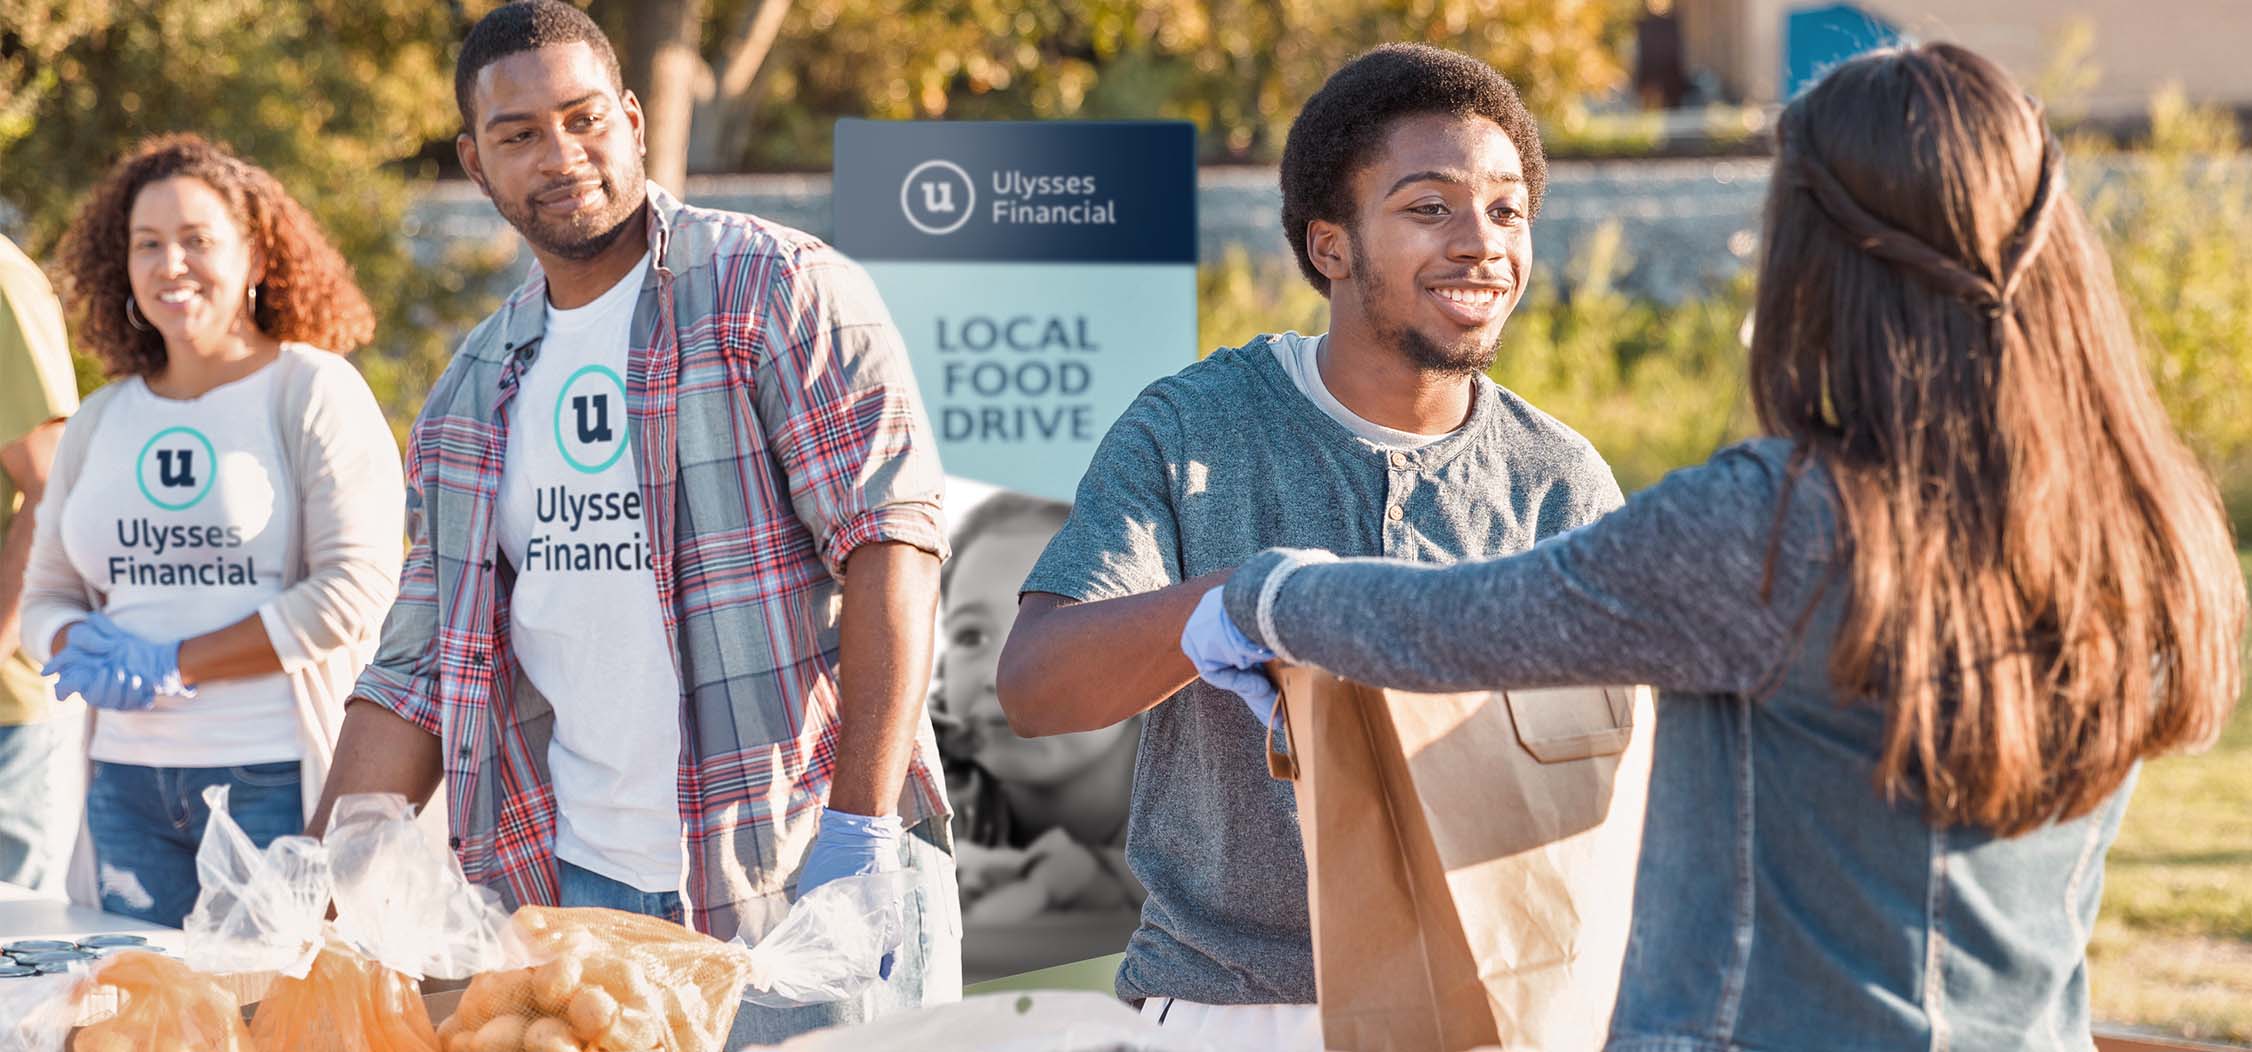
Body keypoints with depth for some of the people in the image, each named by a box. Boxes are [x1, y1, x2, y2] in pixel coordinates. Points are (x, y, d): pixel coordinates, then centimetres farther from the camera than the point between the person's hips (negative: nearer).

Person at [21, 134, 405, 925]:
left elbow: (356, 588, -11)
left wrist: (172, 665, -13)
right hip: (128, 780, 5)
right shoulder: (100, 421, 16)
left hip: (280, 778, -5)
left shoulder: (314, 392, -1)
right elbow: (47, 595, 19)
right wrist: (90, 653, -7)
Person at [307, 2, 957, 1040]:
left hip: (802, 878, -4)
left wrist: (862, 829, -19)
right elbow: (417, 673, 17)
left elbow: (890, 538, -11)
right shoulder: (472, 395, 15)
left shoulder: (777, 291, -3)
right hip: (579, 892, 4)